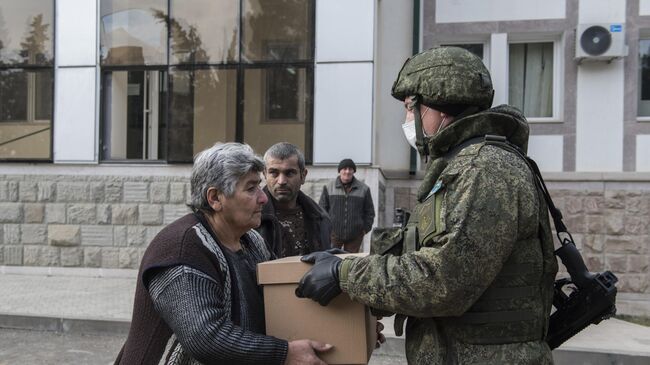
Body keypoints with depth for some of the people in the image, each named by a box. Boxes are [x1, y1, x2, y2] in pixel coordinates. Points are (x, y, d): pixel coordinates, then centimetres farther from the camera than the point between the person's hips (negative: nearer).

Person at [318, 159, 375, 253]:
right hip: (333, 233, -1)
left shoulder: (364, 189, 5)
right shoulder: (329, 187, 3)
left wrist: (366, 228, 4)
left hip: (355, 235, 1)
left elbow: (369, 212, 11)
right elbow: (322, 209, 6)